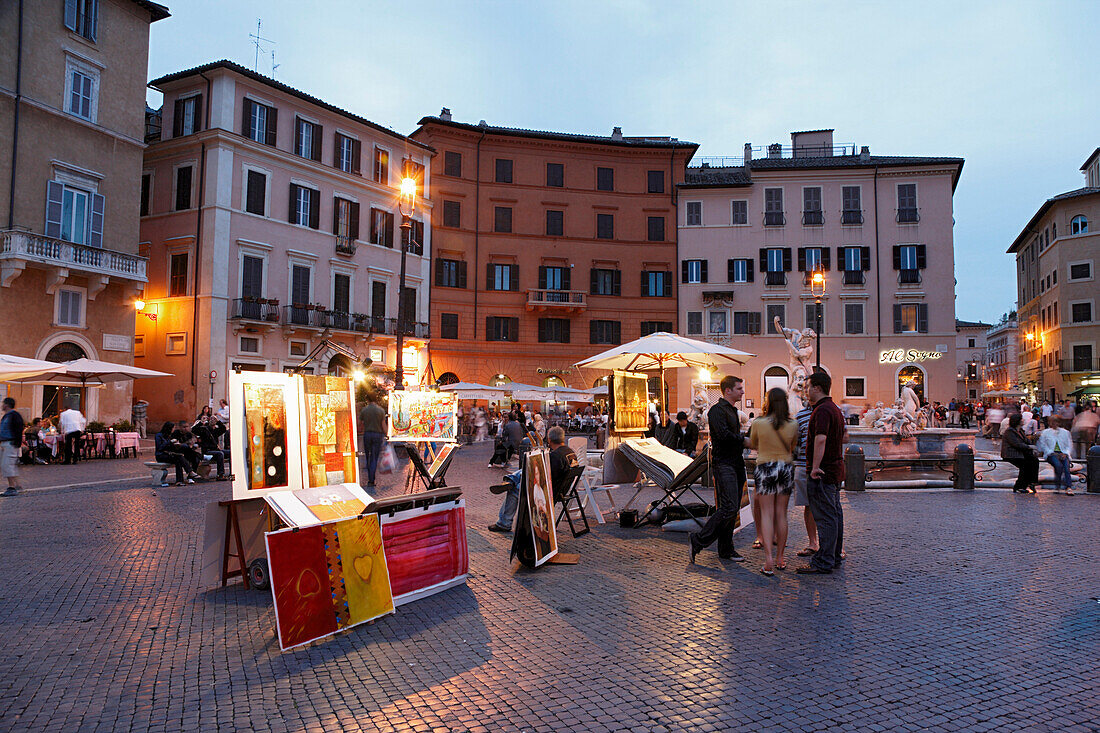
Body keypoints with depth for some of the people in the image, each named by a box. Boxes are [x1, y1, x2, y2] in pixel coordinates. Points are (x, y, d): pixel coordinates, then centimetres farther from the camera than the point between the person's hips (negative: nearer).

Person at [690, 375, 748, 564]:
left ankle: (726, 549, 15)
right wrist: (744, 440, -10)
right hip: (723, 464, -9)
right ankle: (699, 540, -8)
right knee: (729, 508, -15)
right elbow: (724, 435, -22)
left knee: (732, 509, 9)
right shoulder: (717, 410, -10)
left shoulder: (733, 410, 21)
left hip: (736, 464, 9)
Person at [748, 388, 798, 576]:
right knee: (781, 514, 11)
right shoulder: (793, 425, -3)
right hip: (786, 468, 2)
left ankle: (769, 560, -11)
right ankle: (780, 558, 18)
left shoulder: (758, 423, -9)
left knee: (767, 514, 0)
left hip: (765, 468, -2)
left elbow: (753, 444, 9)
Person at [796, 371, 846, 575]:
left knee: (825, 517, -8)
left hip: (822, 472, -11)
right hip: (835, 468, 11)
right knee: (835, 514, 15)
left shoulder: (822, 410, -17)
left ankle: (823, 563, -5)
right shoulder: (835, 409, 17)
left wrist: (815, 467, -31)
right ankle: (835, 556, 24)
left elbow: (820, 439, -30)